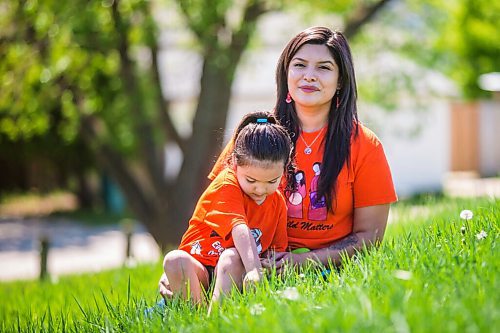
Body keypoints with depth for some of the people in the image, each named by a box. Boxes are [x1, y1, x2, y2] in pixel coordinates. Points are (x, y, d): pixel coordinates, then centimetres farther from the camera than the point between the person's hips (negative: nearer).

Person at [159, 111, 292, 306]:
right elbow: (240, 231, -31)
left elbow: (277, 250, 7)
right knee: (174, 260, -34)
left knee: (232, 256, -33)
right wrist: (253, 270, -45)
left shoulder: (278, 202, 5)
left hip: (233, 270, 3)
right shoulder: (226, 186, -15)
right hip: (197, 270, -2)